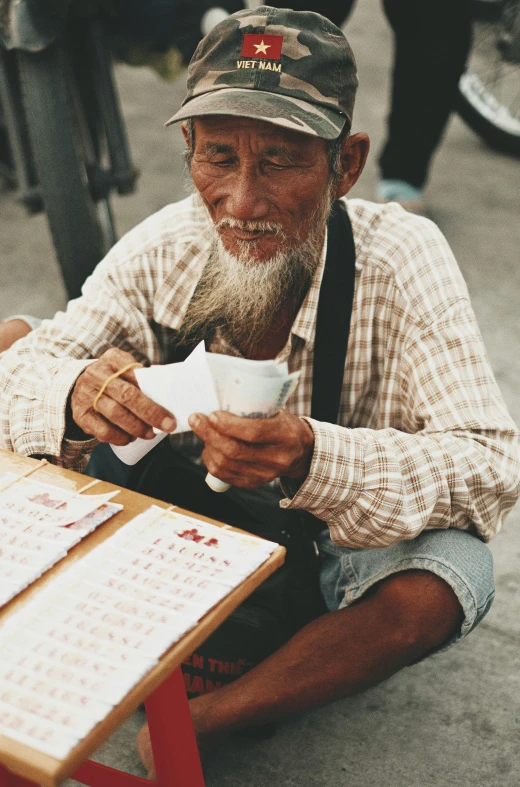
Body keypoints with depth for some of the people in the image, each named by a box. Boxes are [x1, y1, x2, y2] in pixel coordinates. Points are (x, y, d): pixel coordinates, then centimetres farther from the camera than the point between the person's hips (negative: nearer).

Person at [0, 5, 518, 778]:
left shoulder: (401, 257, -25)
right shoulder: (163, 246, -17)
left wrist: (315, 462, -48)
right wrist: (75, 396, -41)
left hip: (336, 551, -2)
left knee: (452, 574, -34)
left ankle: (199, 722, -13)